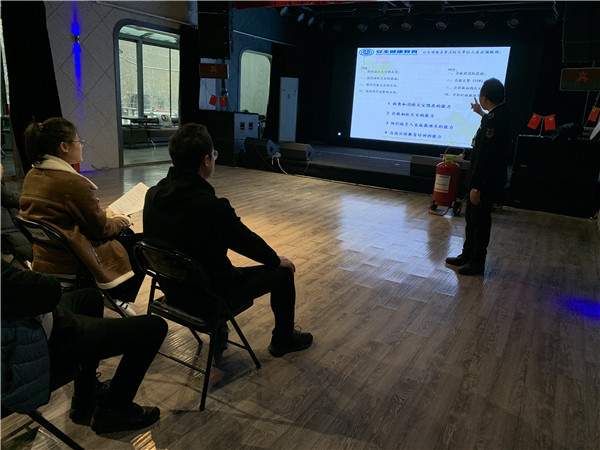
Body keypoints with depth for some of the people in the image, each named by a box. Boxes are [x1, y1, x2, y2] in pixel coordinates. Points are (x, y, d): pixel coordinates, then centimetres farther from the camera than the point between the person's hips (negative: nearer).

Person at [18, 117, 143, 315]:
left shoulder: (32, 176, 2)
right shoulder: (72, 182, -27)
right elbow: (100, 229, -17)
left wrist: (104, 214, 11)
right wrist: (121, 221, 3)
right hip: (74, 263, -9)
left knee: (125, 234, 25)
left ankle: (114, 295, 31)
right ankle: (120, 298, 24)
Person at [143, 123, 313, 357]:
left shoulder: (153, 194, -9)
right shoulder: (211, 207, -31)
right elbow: (248, 242, -14)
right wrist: (277, 259, 7)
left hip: (172, 289, 8)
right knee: (282, 272, 8)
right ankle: (283, 340, 30)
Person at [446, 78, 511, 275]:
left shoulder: (494, 120, -25)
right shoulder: (500, 114, 6)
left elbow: (485, 156, -27)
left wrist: (476, 186, -24)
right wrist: (481, 113, 44)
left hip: (486, 182, -10)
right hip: (485, 178, 10)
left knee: (479, 221, 3)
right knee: (472, 217, 19)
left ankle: (477, 263, 17)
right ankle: (468, 255, 32)